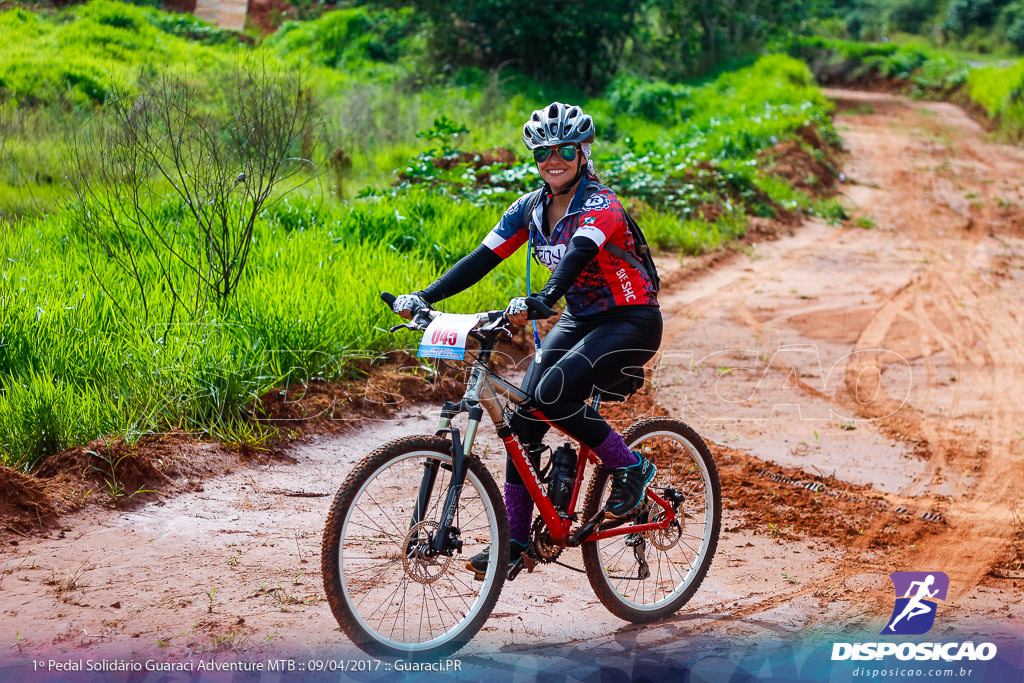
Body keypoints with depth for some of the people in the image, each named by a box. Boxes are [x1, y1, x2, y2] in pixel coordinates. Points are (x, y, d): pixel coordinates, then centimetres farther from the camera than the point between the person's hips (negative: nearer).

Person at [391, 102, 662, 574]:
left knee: (552, 394, -29)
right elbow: (481, 259, -6)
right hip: (578, 320, 7)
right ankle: (514, 539, -1)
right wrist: (423, 297, -19)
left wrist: (539, 302, -57)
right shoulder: (530, 209, 1)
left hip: (631, 322, -7)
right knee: (523, 415, -9)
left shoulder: (600, 205, -20)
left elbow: (577, 257, -39)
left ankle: (630, 468, -8)